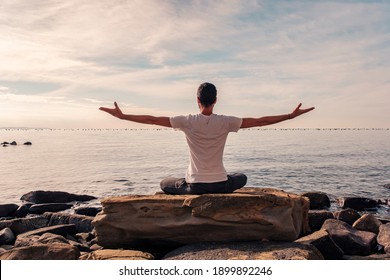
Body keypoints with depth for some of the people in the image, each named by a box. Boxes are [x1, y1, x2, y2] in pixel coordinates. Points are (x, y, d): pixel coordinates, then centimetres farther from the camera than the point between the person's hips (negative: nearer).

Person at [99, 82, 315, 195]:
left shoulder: (188, 121, -9)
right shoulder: (225, 122, -8)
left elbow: (152, 119, -7)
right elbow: (260, 121, -6)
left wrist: (122, 116, 2)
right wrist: (291, 116, 2)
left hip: (195, 185, -1)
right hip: (220, 184, 1)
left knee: (165, 184, 29)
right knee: (241, 178, 35)